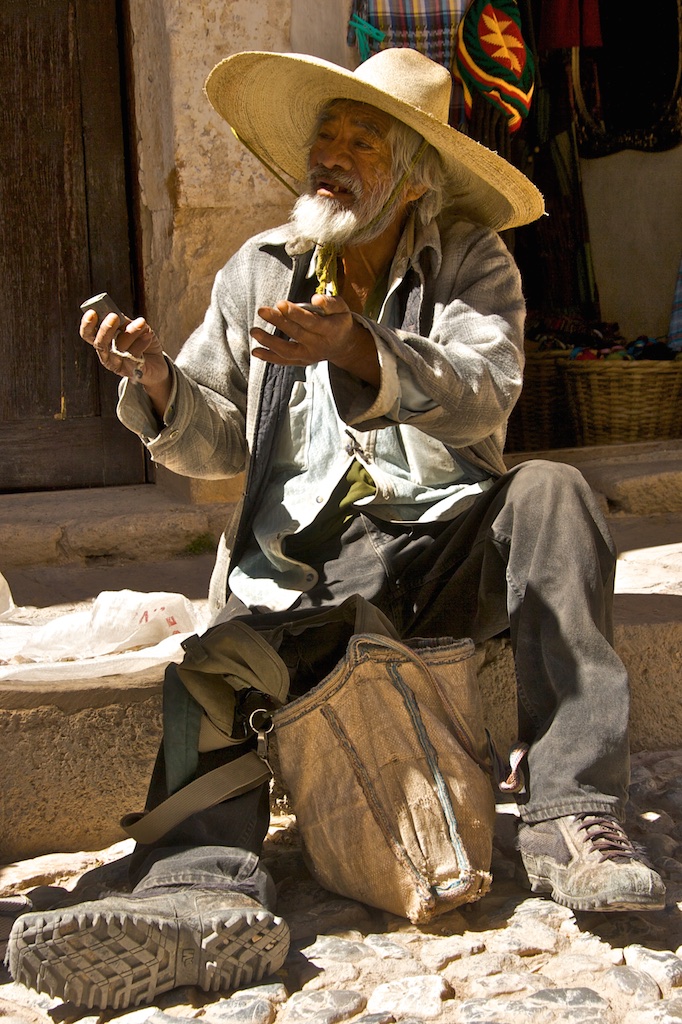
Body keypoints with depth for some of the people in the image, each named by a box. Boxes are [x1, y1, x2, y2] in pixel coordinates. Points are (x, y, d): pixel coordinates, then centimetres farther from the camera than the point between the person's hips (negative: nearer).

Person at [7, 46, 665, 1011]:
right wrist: (159, 382, -12)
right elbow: (217, 444, 11)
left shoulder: (473, 264, 5)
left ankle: (571, 811, -34)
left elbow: (483, 392, -17)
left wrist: (358, 351, -36)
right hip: (304, 569, 1)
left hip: (450, 544, -1)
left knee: (551, 493, -29)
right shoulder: (257, 271, 11)